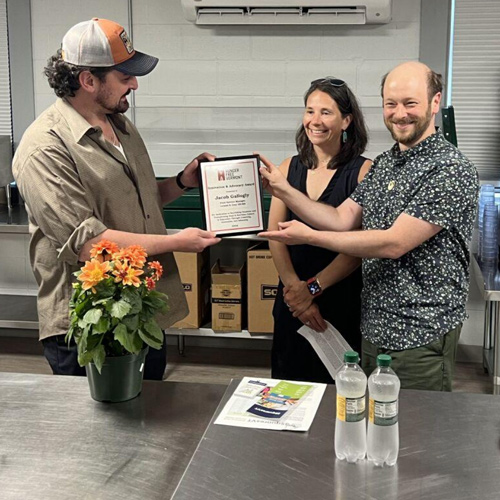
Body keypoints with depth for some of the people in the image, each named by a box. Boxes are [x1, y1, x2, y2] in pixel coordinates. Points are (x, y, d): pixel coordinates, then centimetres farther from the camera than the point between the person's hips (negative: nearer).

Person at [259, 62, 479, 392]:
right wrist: (284, 190, -4)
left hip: (421, 336, -8)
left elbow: (393, 243, -22)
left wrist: (309, 236, -18)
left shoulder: (452, 170, -17)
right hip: (375, 328, 8)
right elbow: (342, 219, 6)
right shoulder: (383, 164, 10)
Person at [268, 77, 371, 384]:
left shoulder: (363, 171, -8)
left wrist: (313, 288, -14)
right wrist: (295, 287, -11)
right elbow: (275, 235, 1)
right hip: (293, 299, 4)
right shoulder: (290, 167, 5)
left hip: (342, 300, -4)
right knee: (289, 382, 13)